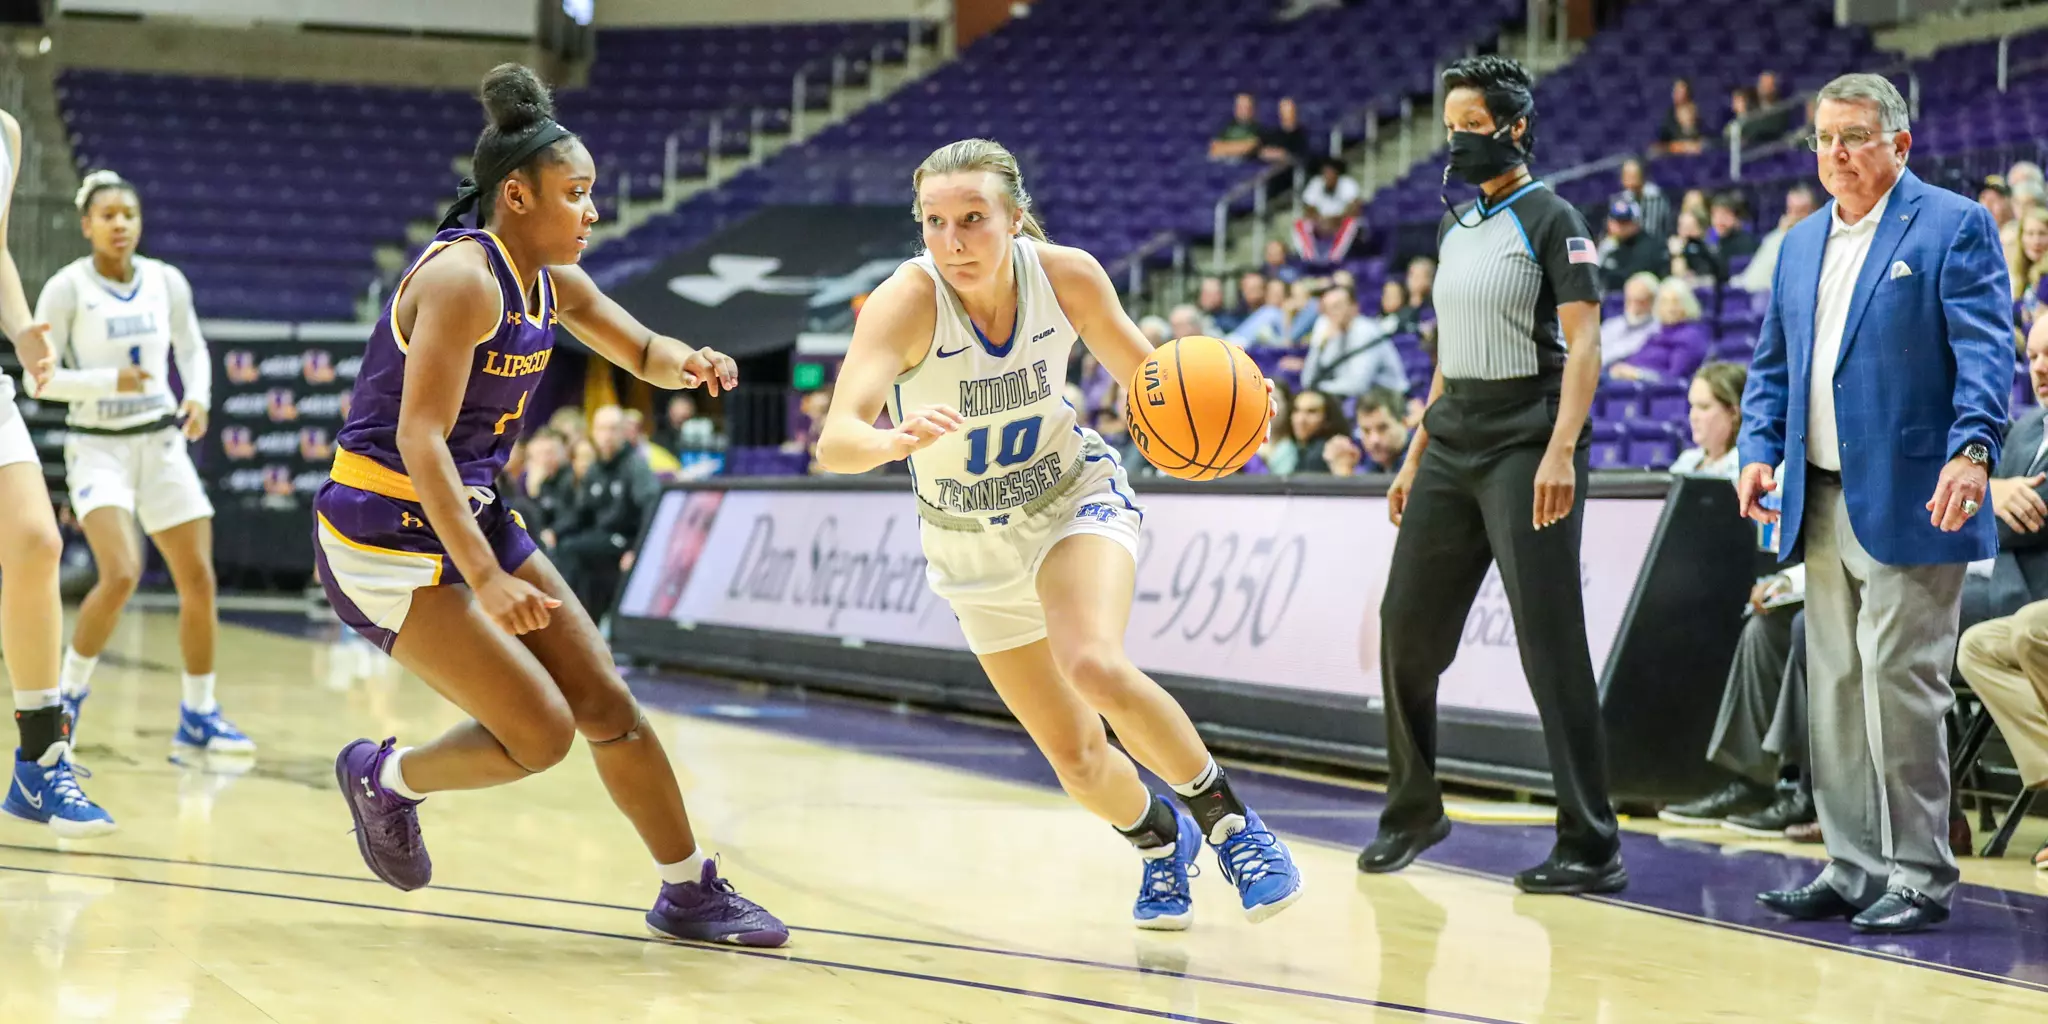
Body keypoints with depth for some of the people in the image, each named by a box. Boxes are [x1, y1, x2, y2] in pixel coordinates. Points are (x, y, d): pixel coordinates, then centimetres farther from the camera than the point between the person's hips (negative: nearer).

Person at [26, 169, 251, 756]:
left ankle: (198, 715, 14)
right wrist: (111, 381, -24)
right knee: (121, 575, -23)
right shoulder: (66, 288, -9)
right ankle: (68, 696, -2)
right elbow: (40, 378, -10)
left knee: (198, 580, 1)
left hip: (162, 444, 5)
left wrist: (198, 398, -2)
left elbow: (192, 348, 17)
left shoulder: (167, 282, 2)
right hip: (97, 448, -5)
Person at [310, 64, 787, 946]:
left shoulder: (552, 284, 5)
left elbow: (644, 353, 20)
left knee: (607, 705, 7)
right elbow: (420, 438, -29)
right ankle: (385, 779, 15)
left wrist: (685, 364, -6)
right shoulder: (464, 277, -22)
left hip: (470, 513, 9)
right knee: (540, 735, -12)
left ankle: (690, 893, 19)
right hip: (386, 530, -9)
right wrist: (484, 578, -38)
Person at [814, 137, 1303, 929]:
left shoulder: (1068, 276, -20)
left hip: (1076, 496, -1)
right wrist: (895, 440, -63)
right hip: (973, 542, 1)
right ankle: (1160, 838, 39)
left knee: (1094, 665, -31)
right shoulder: (907, 301, -28)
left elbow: (1140, 368, 0)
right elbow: (834, 443, -41)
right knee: (1075, 757, 5)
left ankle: (1227, 819, -10)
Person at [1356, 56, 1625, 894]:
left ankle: (1591, 847, -5)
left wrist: (1561, 450, -26)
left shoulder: (1552, 220, -6)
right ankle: (1413, 812, 24)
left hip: (1526, 443, -8)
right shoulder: (1455, 227, 16)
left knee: (1550, 643, -9)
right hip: (1453, 442, 8)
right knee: (1406, 629, 8)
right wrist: (1415, 455, 18)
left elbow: (1583, 343, -15)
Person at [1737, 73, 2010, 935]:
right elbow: (1772, 364, 21)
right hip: (1823, 501, 7)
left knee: (1899, 679, -8)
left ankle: (1919, 876, 0)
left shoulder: (1953, 227, -3)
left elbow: (1985, 353, -12)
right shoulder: (1801, 245, 18)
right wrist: (1759, 449, 5)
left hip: (1908, 501, -7)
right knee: (1834, 687, 9)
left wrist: (1972, 449, -26)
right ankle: (1853, 869, 16)